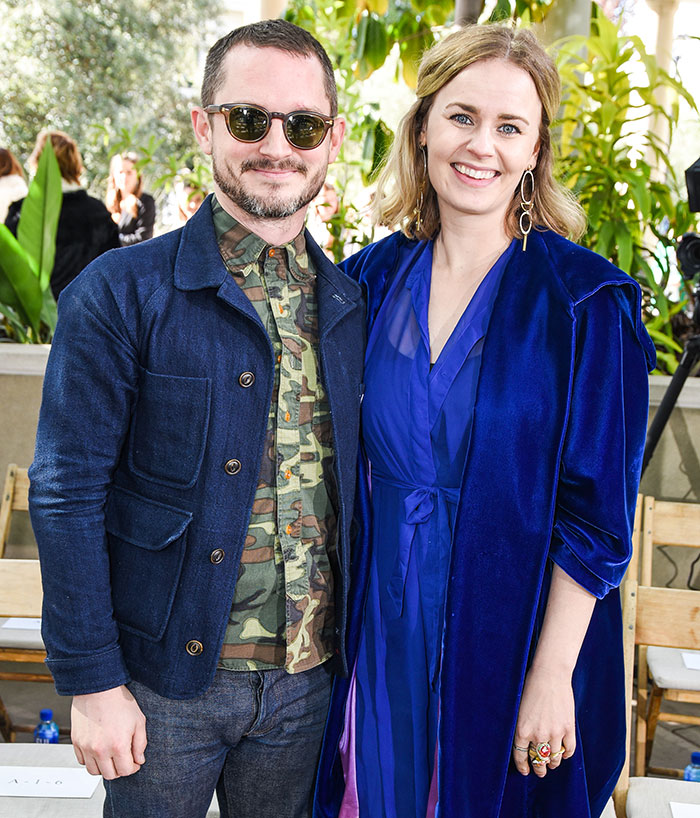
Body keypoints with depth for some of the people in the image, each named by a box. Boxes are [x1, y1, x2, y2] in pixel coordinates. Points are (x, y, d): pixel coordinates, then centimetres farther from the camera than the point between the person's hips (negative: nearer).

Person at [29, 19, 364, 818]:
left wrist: (354, 645, 8)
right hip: (165, 679, -4)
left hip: (307, 680, 4)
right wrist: (92, 682, -13)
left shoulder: (350, 305, 3)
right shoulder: (120, 293, -12)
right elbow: (66, 498, -12)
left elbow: (352, 488, 9)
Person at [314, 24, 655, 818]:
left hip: (511, 635, -3)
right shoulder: (375, 277, 0)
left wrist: (552, 676, -13)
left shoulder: (585, 299, -12)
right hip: (385, 630, 4)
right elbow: (354, 457, 8)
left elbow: (594, 514, -11)